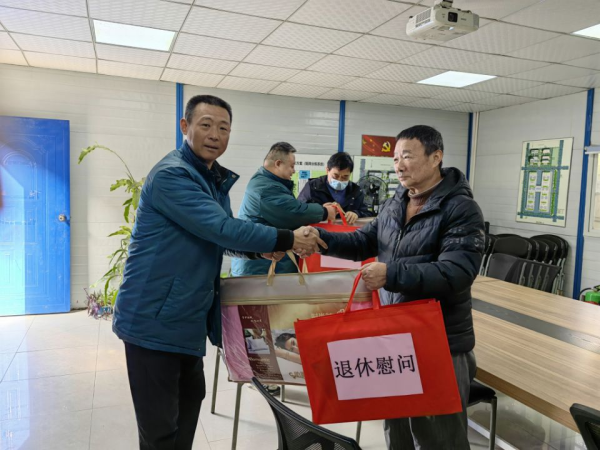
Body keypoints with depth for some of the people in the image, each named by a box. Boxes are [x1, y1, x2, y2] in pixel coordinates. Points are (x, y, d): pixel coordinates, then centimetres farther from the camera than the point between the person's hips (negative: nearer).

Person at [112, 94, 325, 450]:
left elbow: (217, 235, 16)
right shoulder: (171, 175, -20)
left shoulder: (217, 179, 10)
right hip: (155, 317, -9)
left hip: (187, 315, 9)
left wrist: (258, 249, -3)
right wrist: (288, 240, -26)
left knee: (189, 399, 23)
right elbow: (220, 229, -29)